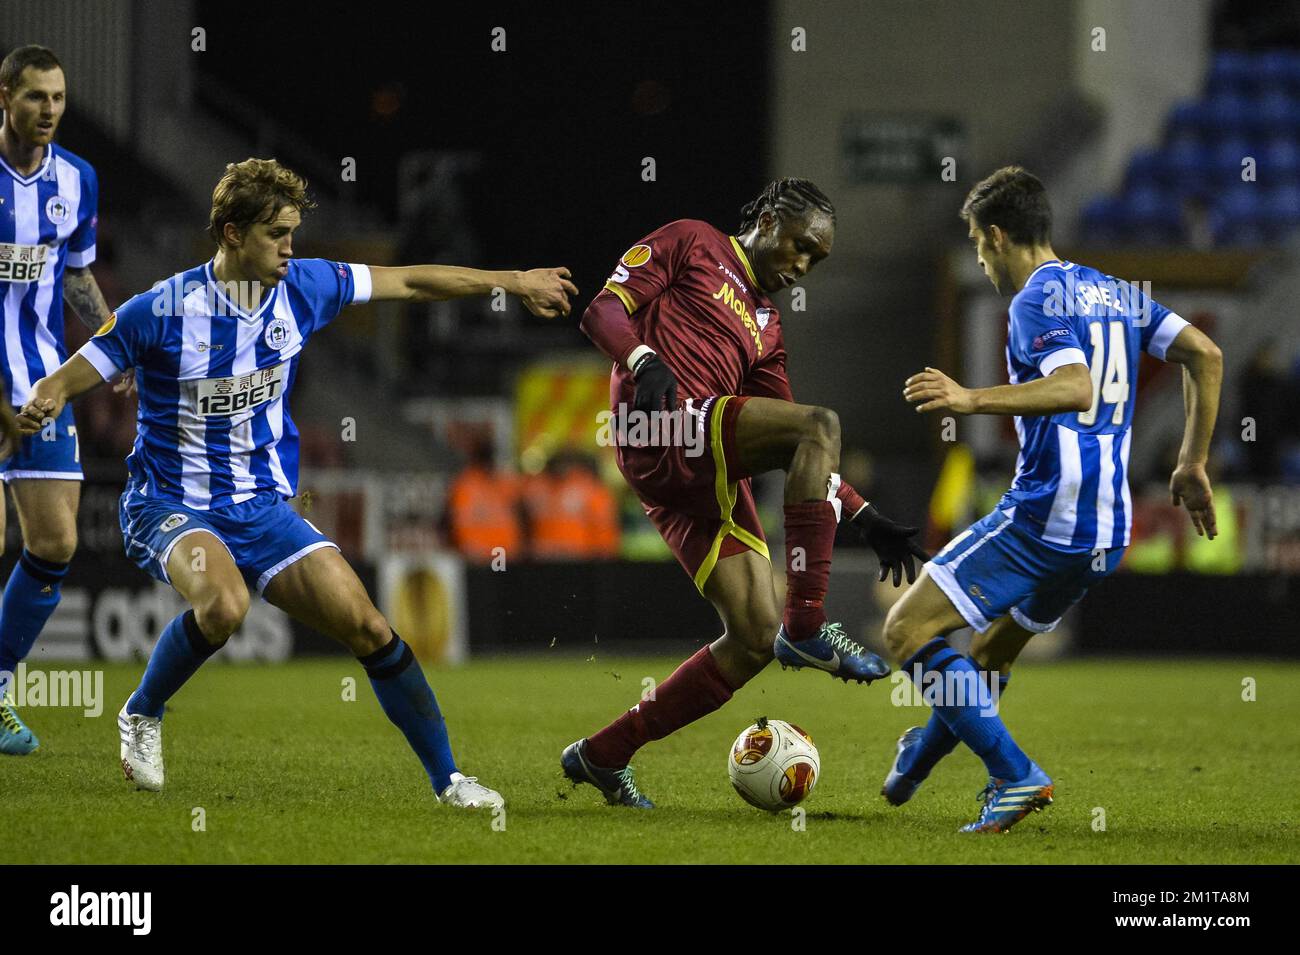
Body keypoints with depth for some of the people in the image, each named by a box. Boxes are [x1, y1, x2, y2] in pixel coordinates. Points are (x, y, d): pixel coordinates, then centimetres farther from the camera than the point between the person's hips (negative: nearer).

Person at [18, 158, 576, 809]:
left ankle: (447, 779, 5)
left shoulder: (302, 288, -3)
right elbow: (65, 382, -11)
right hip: (170, 506, -4)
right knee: (224, 603, -36)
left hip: (264, 509, 5)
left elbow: (409, 282, 11)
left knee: (368, 628, -8)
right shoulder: (163, 310, -16)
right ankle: (141, 717, -9)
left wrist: (515, 282, 14)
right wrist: (41, 406, -35)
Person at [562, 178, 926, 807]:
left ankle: (602, 756, 12)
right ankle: (806, 629, -28)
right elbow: (603, 311, 0)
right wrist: (645, 362, -21)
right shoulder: (693, 246, 11)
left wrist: (865, 519, 18)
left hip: (706, 478, 8)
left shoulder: (766, 328, 30)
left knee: (755, 639, 1)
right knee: (819, 423, -26)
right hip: (664, 427, -8)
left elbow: (799, 456, 28)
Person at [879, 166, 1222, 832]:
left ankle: (1016, 777, -13)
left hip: (1042, 518, -9)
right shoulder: (1114, 293, 17)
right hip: (1108, 530, 9)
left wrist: (971, 399, -30)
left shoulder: (1037, 300, -10)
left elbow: (1075, 387, -27)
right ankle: (917, 760, 46)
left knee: (906, 631, -6)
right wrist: (1192, 465, 18)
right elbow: (1205, 356, 13)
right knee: (993, 649, 28)